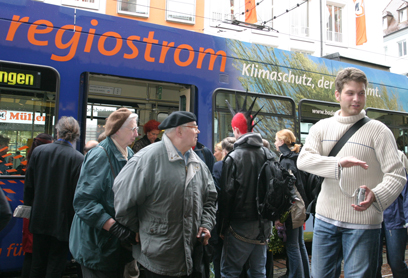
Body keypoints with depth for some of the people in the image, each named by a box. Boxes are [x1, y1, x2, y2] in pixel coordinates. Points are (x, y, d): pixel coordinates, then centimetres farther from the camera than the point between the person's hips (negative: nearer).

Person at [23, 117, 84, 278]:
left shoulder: (38, 151, -5)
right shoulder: (79, 159, -17)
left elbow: (28, 185, 3)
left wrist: (29, 207, 17)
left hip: (39, 218, 4)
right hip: (62, 221, -3)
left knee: (37, 265, 19)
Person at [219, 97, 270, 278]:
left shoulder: (233, 158, -13)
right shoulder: (267, 155, 2)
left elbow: (227, 195, -12)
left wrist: (223, 228, -3)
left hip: (240, 227, -6)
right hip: (263, 225, 6)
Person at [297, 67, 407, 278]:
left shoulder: (378, 130, -3)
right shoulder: (322, 127, 4)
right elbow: (303, 160, -11)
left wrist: (375, 196, -28)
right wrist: (338, 163, -27)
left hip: (363, 222, -2)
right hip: (325, 218, 3)